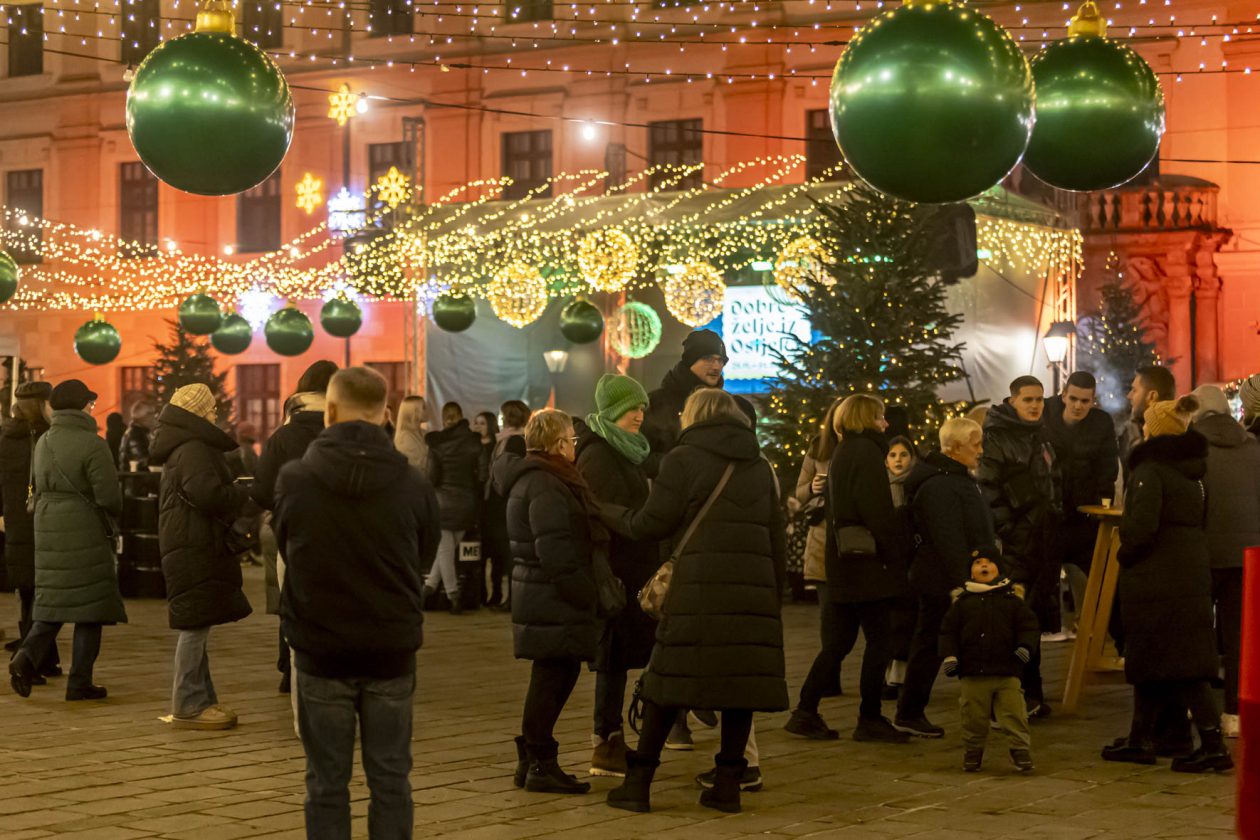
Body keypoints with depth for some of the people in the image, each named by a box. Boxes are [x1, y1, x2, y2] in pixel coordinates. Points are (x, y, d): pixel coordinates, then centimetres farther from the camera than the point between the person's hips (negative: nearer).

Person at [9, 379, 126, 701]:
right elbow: (109, 496, -17)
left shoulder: (43, 442, 10)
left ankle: (28, 654, -11)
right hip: (86, 532, -6)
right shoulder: (92, 445, -13)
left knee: (52, 600, 13)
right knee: (90, 606, 3)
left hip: (48, 531, 6)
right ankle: (79, 681, 4)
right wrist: (111, 515, 3)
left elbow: (38, 487, 16)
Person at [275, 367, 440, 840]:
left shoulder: (294, 480, -9)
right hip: (392, 650, 1)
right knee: (390, 779, 9)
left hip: (320, 648, -1)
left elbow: (285, 551, 6)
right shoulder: (413, 484, -8)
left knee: (327, 783, 8)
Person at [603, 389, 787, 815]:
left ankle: (638, 782, 5)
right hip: (754, 588, 4)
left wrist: (610, 514, 16)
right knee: (743, 681, 7)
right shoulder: (761, 466, 17)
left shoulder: (683, 459, 2)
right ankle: (728, 783, 7)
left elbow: (652, 523, -1)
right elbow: (777, 538, 16)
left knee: (669, 683, 1)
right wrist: (775, 593, 20)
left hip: (699, 587, -4)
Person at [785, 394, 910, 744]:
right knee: (880, 639, -2)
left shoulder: (842, 453, 17)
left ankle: (806, 712, 10)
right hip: (867, 562, -9)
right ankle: (870, 719, 1)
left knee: (841, 639, 13)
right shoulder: (867, 452, -12)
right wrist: (898, 554, -12)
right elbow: (879, 511, -19)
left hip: (844, 561, 9)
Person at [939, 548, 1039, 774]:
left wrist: (1025, 646, -14)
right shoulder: (962, 602, 7)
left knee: (1014, 715, -3)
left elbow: (1029, 626, 3)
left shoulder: (1012, 599, 5)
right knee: (973, 718, 6)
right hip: (972, 673, 1)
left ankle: (1021, 754, 7)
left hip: (1007, 673, -1)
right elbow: (948, 630, 7)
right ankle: (972, 754, 22)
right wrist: (949, 655, -5)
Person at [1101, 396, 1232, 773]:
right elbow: (1199, 519, 15)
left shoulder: (1150, 469, -13)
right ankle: (1140, 739, 22)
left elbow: (1142, 526, -24)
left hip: (1156, 580, -8)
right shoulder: (1191, 469, 12)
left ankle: (1213, 744, -9)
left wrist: (1125, 555, -5)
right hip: (1192, 574, 8)